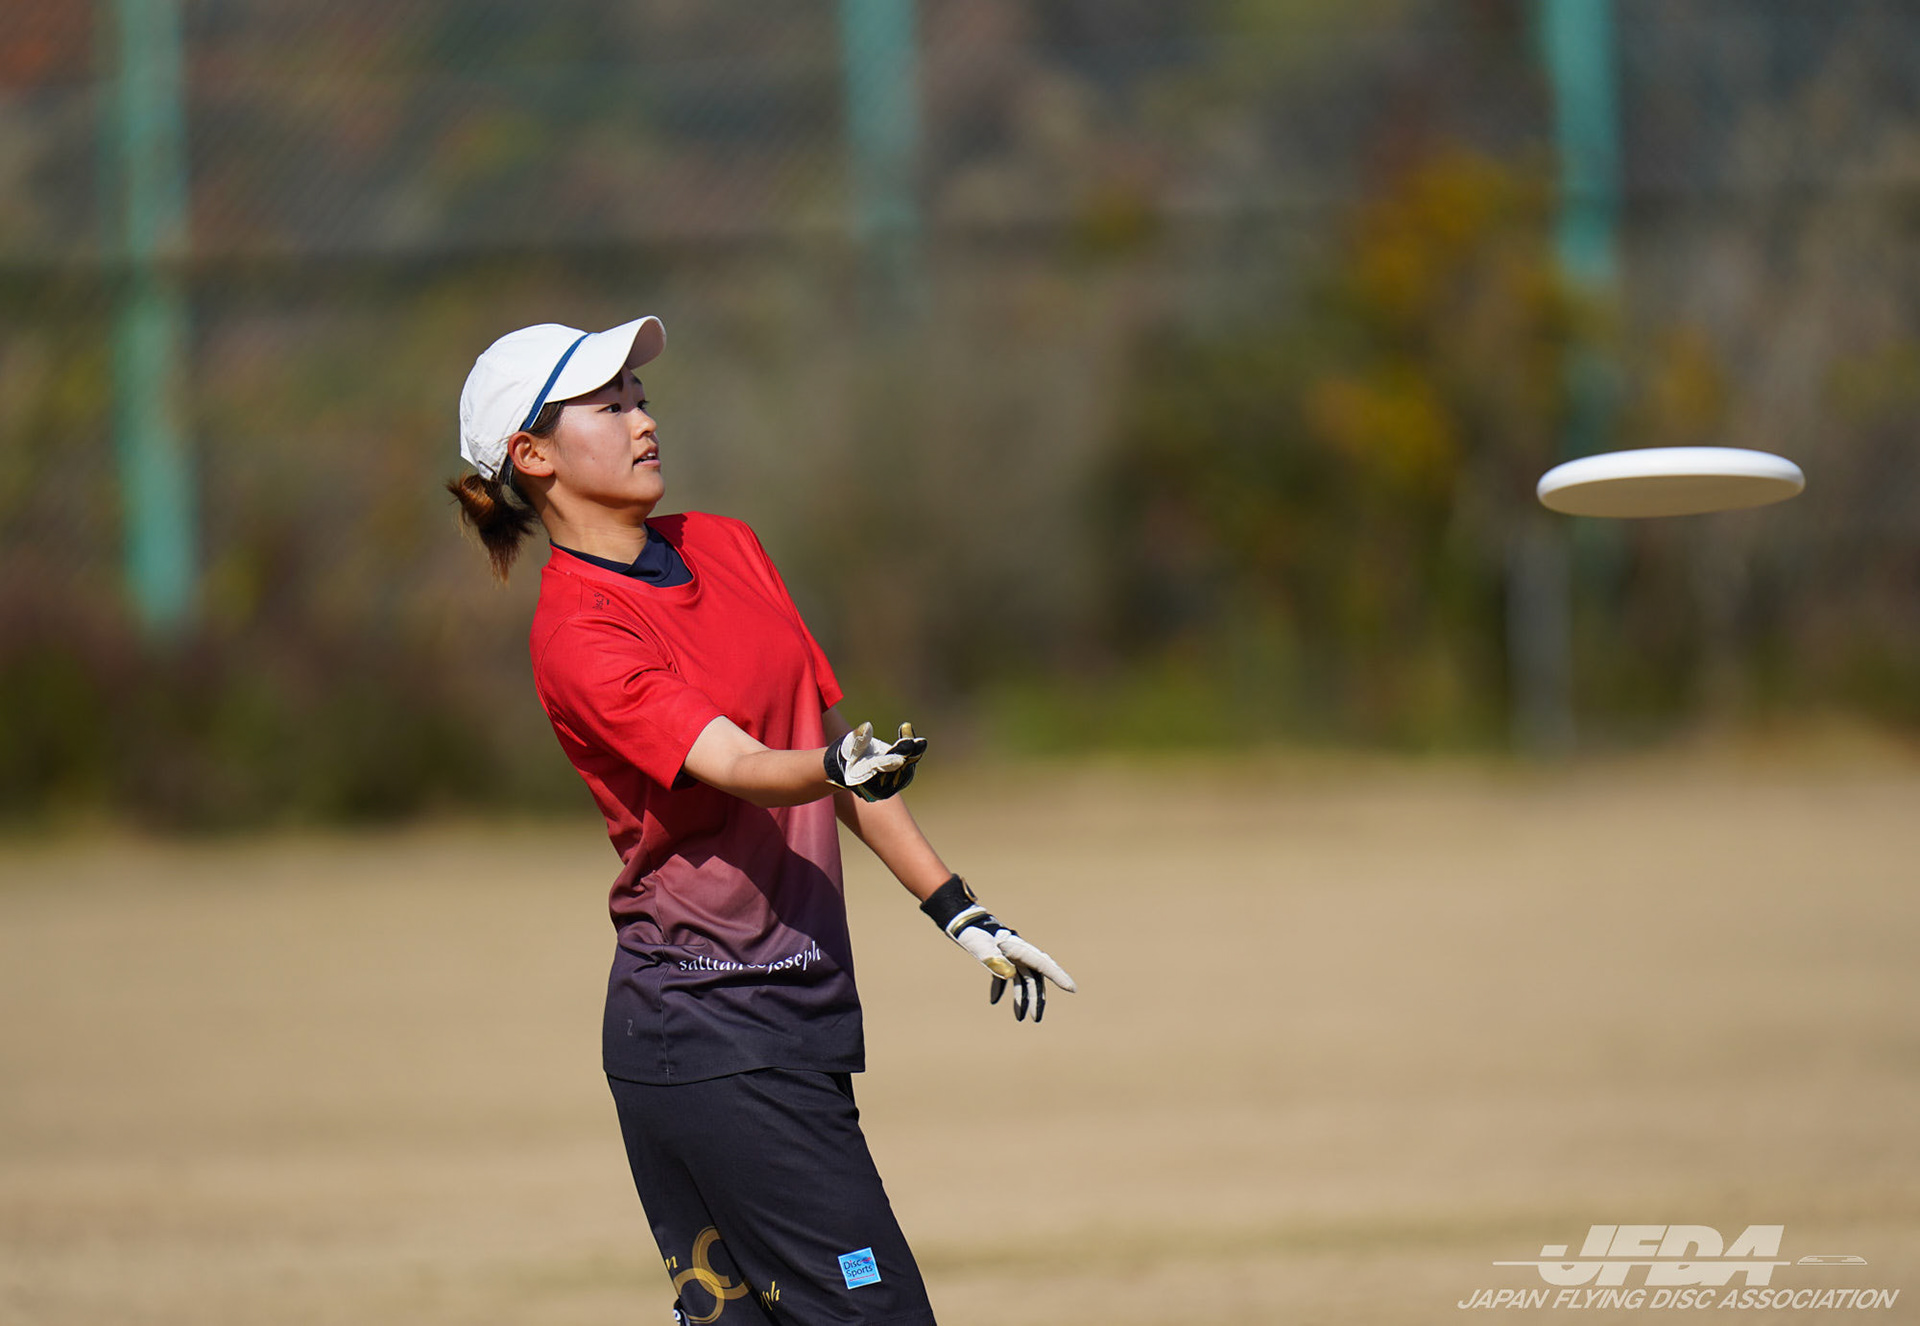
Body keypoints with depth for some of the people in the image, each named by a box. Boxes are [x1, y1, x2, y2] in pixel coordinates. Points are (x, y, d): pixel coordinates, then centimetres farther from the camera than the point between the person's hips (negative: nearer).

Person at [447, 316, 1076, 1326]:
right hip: (710, 1026, -8)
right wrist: (840, 767, -48)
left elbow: (829, 734, 18)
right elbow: (739, 769, -27)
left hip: (793, 1008, 8)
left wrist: (958, 913, 16)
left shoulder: (722, 548, 12)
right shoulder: (577, 636, -14)